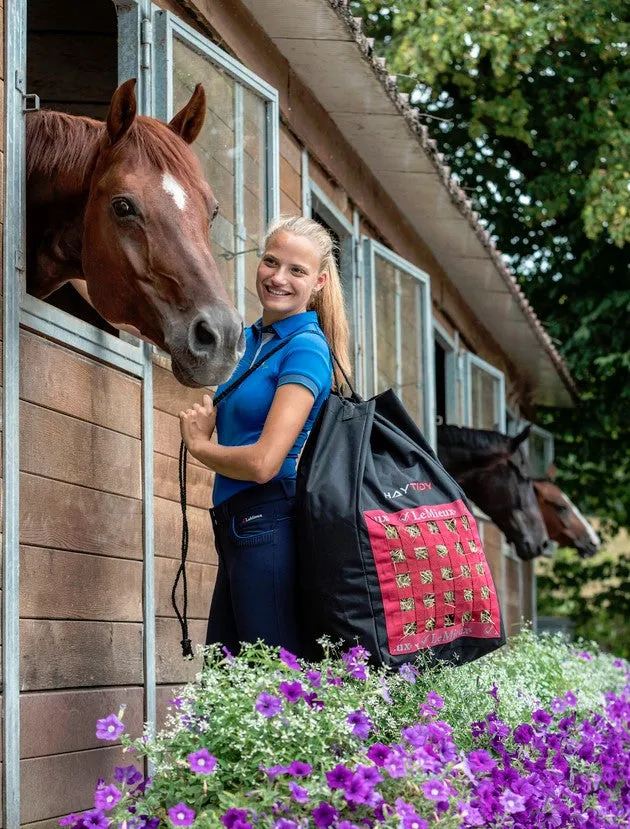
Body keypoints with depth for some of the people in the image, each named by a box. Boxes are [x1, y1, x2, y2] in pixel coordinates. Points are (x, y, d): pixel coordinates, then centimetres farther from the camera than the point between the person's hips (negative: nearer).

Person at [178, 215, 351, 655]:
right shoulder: (248, 339, 16)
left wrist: (198, 443, -2)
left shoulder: (306, 348, -11)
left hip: (268, 527, -9)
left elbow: (263, 462, -20)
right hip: (237, 528, 9)